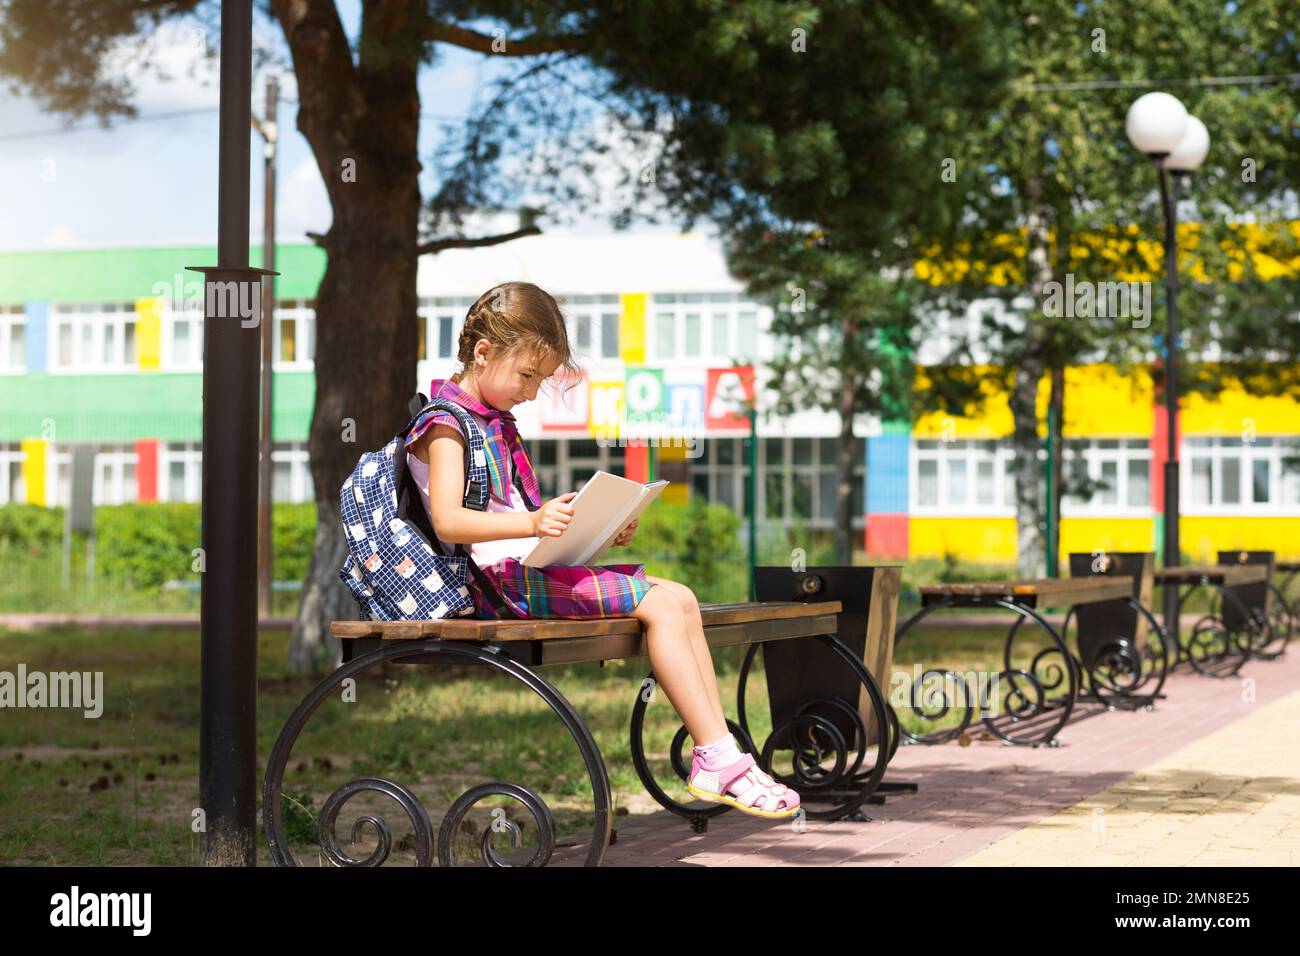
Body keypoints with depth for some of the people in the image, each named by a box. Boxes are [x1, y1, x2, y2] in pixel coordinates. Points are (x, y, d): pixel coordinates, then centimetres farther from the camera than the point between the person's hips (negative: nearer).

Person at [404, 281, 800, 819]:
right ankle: (719, 759, -19)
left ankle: (718, 759, -9)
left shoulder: (497, 422, 22)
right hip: (500, 576, -9)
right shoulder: (444, 424, -8)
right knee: (660, 605, -19)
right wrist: (533, 522, -34)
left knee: (680, 599, -2)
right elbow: (448, 521, -21)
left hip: (533, 565, 9)